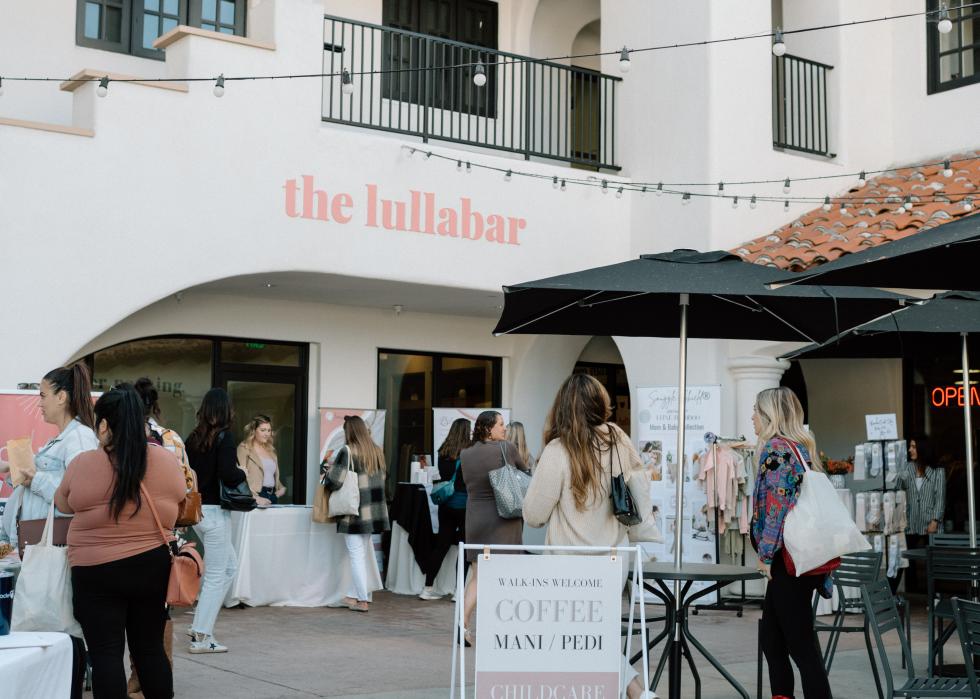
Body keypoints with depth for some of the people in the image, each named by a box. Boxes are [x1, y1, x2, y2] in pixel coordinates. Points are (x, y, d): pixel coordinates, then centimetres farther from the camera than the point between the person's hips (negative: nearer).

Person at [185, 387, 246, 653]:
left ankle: (201, 624, 19)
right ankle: (201, 637, 5)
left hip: (196, 509, 7)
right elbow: (228, 475, -21)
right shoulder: (224, 437, -13)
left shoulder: (193, 438, 6)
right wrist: (242, 473, -2)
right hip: (214, 511, -7)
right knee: (215, 576, 2)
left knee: (230, 566, 20)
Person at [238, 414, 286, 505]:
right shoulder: (244, 448, 0)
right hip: (256, 496, -6)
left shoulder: (270, 450, 20)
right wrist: (255, 498, -20)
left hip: (272, 496, 6)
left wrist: (281, 488, 9)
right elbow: (241, 477, -11)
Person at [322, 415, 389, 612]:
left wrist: (326, 470, 3)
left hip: (354, 512, -6)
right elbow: (384, 476, 17)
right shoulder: (377, 451, 7)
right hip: (374, 512, 6)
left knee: (356, 555, 0)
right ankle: (355, 594, 18)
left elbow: (335, 481, -17)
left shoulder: (348, 452, -13)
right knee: (364, 553, 14)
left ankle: (362, 600, 1)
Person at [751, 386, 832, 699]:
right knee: (771, 640, 16)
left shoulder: (776, 448, -11)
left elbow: (777, 506, -18)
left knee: (801, 646, -6)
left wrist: (766, 555, -11)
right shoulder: (802, 447, 15)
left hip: (787, 558, -9)